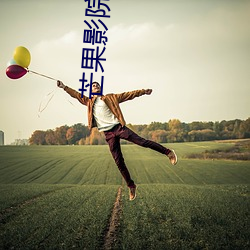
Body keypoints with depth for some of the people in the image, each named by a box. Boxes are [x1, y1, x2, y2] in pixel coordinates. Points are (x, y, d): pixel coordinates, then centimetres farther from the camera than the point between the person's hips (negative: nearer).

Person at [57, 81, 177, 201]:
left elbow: (128, 95, 10)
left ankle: (168, 152, 0)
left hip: (118, 127, -2)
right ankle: (131, 186, 10)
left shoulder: (110, 98, 12)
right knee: (119, 162, 1)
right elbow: (76, 94, 19)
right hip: (108, 134, 2)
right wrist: (64, 87, 9)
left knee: (142, 141, -14)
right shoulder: (89, 101, 18)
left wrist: (143, 91, 4)